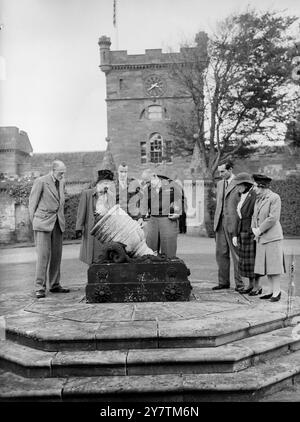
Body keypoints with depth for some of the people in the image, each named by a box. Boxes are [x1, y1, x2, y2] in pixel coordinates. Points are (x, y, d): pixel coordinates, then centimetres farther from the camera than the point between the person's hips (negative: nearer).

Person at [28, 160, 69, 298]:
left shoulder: (61, 183, 13)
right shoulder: (40, 181, -8)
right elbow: (32, 203, -3)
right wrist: (34, 222, -1)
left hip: (57, 223, 6)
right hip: (43, 223, -6)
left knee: (56, 254, 6)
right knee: (43, 254, -9)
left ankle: (55, 285, 15)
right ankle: (40, 288, -4)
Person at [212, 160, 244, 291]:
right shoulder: (220, 184, 16)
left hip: (234, 223, -7)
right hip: (220, 222, 7)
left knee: (236, 254, -1)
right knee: (221, 253, 8)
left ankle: (239, 284, 8)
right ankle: (223, 282, 17)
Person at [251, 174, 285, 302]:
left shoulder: (275, 198, -11)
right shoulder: (259, 199, 13)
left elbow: (273, 218, -18)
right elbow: (255, 216, 16)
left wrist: (259, 230, -13)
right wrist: (254, 228, -1)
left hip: (272, 236, -8)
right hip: (261, 237, 8)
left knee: (274, 264, -3)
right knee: (266, 264, 10)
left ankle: (277, 291, 5)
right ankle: (271, 290, 18)